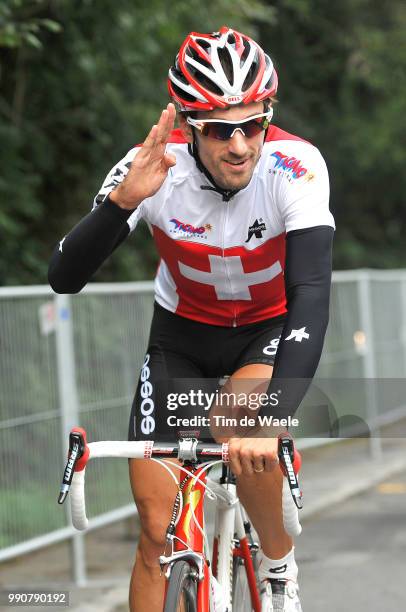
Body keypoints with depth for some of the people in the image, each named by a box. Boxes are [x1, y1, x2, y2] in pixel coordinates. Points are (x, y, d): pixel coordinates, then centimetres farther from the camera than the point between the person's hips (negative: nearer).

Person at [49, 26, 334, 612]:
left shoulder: (295, 166, -31)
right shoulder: (154, 168, -27)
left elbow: (311, 295, -40)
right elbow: (64, 277, -32)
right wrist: (124, 198, -50)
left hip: (270, 328, -1)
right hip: (183, 333, 2)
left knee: (243, 434, -33)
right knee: (158, 530, -4)